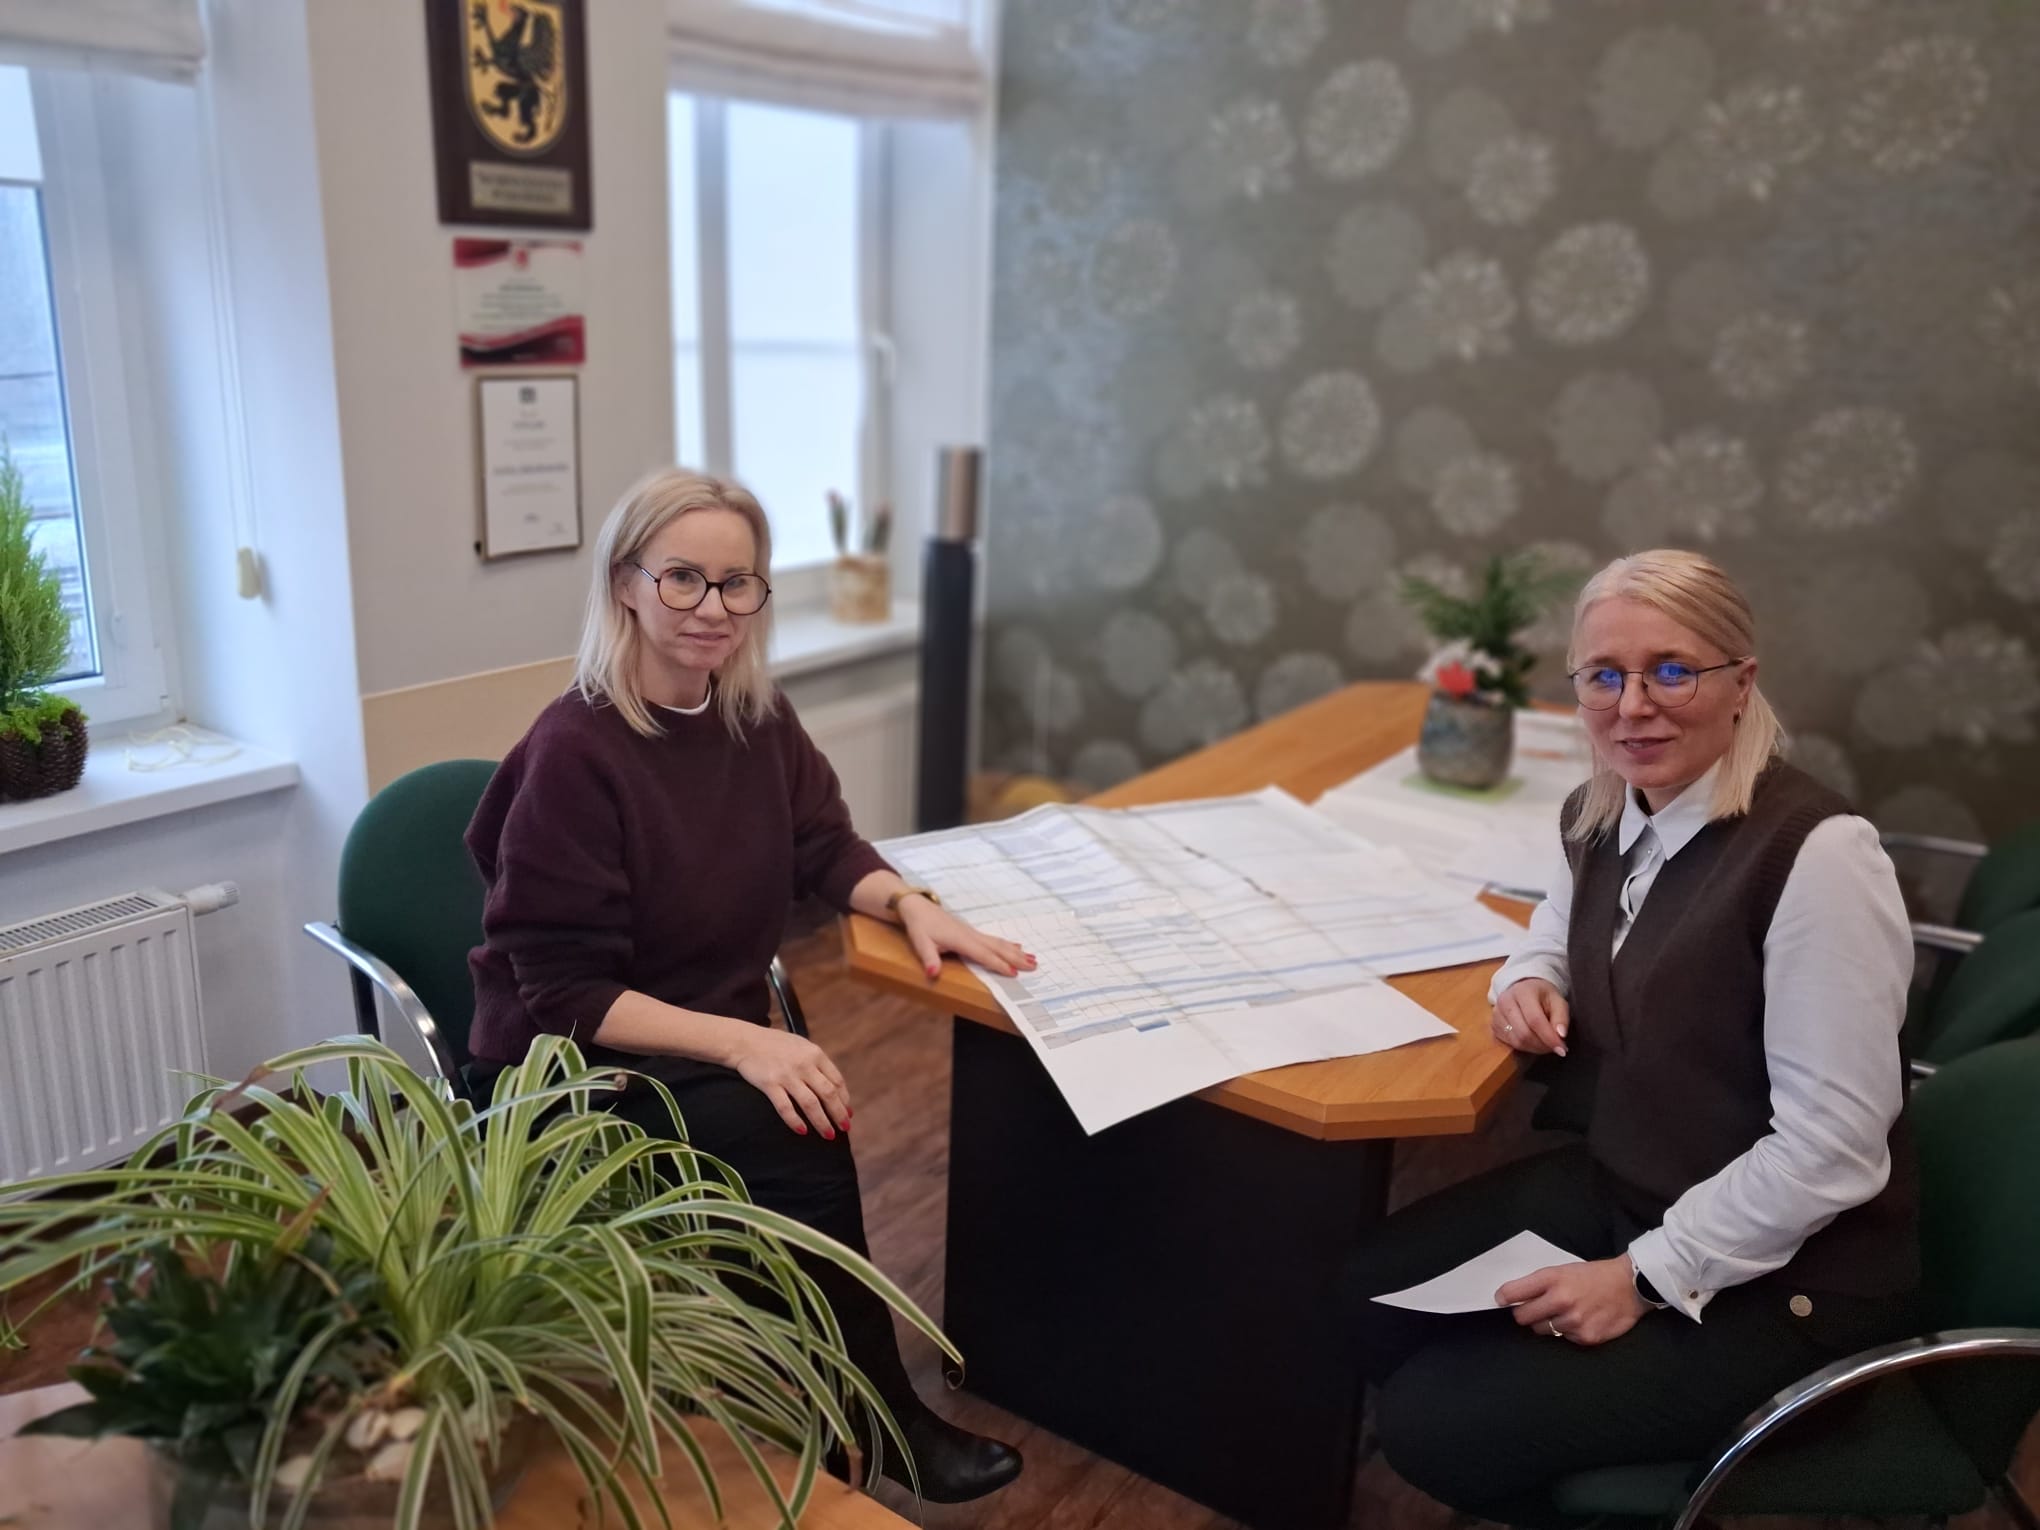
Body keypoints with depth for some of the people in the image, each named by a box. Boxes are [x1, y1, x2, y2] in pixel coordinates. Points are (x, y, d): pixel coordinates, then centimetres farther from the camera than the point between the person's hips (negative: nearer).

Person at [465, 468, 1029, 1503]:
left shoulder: (756, 717, -2)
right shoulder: (575, 753, -22)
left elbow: (824, 848, 10)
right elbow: (565, 997, -20)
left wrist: (909, 904, -11)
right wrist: (743, 1044, -30)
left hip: (712, 1051, 6)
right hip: (575, 1078, -6)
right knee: (800, 1149, -26)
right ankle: (883, 1423, -2)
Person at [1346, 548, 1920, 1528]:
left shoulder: (1815, 853, -24)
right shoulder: (1601, 817, 0)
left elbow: (1831, 1144, -24)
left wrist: (1647, 1277, -20)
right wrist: (1531, 983, -1)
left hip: (1775, 1270, -7)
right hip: (1613, 1187, 8)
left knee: (1435, 1426, -12)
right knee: (1365, 1305, 1)